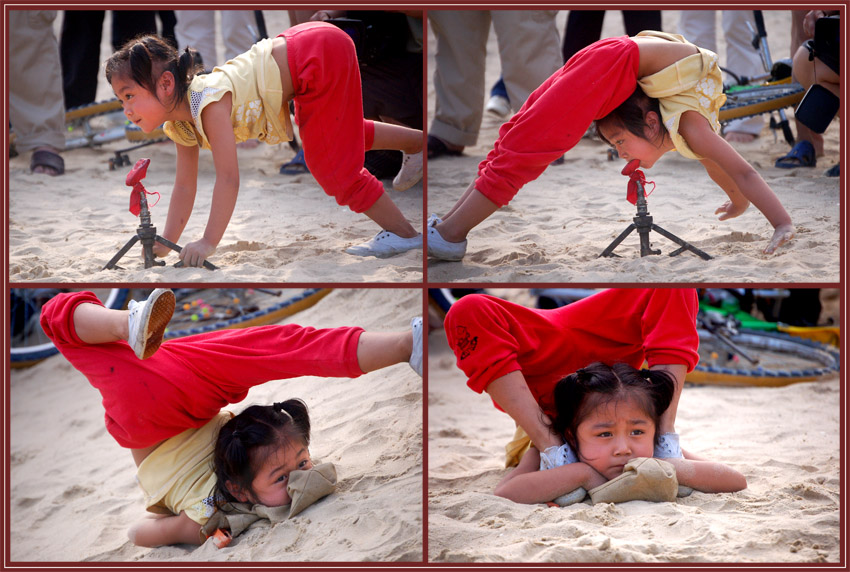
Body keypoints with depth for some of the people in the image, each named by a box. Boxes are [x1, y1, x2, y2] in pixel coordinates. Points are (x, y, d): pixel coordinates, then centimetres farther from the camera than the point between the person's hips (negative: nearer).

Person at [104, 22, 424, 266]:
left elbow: (228, 178, -30)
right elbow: (185, 187, 7)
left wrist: (209, 242, -28)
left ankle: (403, 233, 10)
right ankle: (419, 143, 52)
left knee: (329, 163, -4)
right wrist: (166, 244, 3)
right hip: (297, 52, 9)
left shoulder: (208, 104, -28)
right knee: (335, 138, 30)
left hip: (323, 55, -9)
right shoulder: (180, 124, 0)